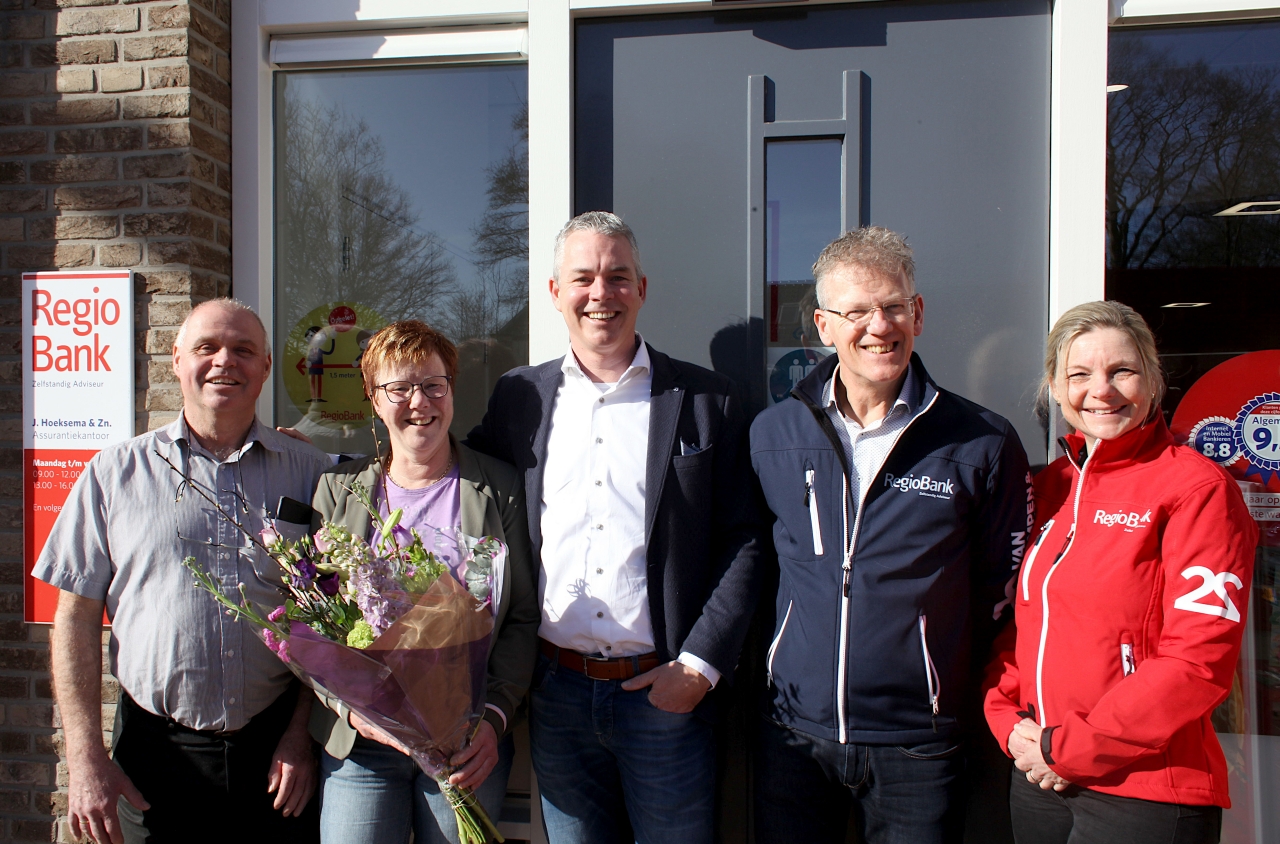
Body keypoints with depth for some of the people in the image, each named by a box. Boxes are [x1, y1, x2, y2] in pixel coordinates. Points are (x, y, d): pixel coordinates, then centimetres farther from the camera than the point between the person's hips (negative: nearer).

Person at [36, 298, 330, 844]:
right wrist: (85, 758, -3)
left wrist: (302, 735, -4)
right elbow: (77, 617, 2)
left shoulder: (308, 473, 2)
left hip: (277, 748, 0)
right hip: (159, 753, 0)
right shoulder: (116, 472, 3)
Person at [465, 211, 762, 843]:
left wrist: (699, 665, -8)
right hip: (556, 691, 2)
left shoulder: (706, 400, -1)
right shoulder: (518, 398, 5)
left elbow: (743, 542, -3)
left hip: (665, 693, -2)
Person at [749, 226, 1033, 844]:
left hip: (917, 746, -1)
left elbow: (1000, 591, 3)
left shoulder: (985, 445, -6)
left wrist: (951, 693, 5)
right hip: (794, 733, 2)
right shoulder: (772, 434, 0)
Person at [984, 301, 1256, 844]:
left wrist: (1073, 747, -15)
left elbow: (1200, 659, -17)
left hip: (1147, 794, -5)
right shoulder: (1050, 487, 8)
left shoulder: (1197, 487, -11)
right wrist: (1011, 724, -3)